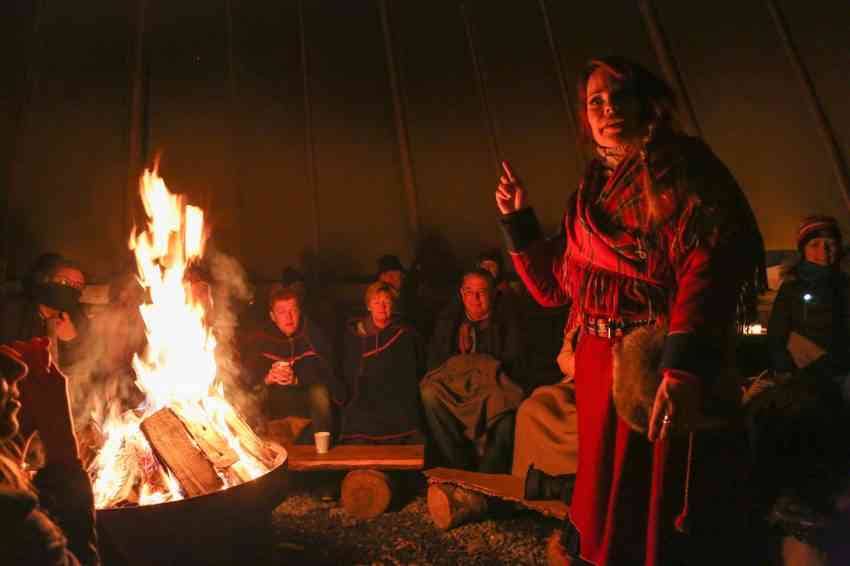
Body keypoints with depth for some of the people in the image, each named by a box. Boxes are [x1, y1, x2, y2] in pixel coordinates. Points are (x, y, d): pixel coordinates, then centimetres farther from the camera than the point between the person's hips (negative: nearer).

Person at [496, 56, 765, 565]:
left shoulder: (681, 166, -2)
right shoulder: (590, 192, 17)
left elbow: (709, 264, -18)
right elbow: (554, 287, 20)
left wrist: (685, 366, -29)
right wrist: (518, 220, 13)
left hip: (662, 368, -6)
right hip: (599, 371, 6)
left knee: (667, 513, 1)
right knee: (608, 508, 15)